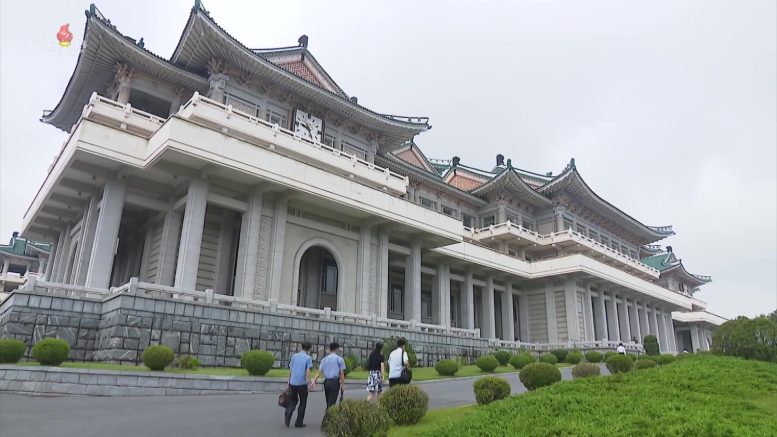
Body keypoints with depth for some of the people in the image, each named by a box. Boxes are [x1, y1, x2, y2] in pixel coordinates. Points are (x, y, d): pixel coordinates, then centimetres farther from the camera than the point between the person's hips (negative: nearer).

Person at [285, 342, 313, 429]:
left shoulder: (294, 356, 8)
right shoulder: (308, 358, -5)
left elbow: (290, 371, 9)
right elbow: (308, 372, -13)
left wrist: (289, 382, 17)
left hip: (293, 382, 4)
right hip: (302, 383, -4)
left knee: (293, 400, 20)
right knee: (303, 403, 12)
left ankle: (288, 414, -6)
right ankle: (299, 423, 13)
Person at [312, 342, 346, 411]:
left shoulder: (324, 359, 10)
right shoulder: (339, 359, -1)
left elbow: (319, 371, 0)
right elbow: (341, 373, -3)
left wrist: (315, 380, -5)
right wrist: (342, 384, 1)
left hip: (326, 381, 4)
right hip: (335, 382, -4)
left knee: (328, 401, 16)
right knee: (332, 401, -3)